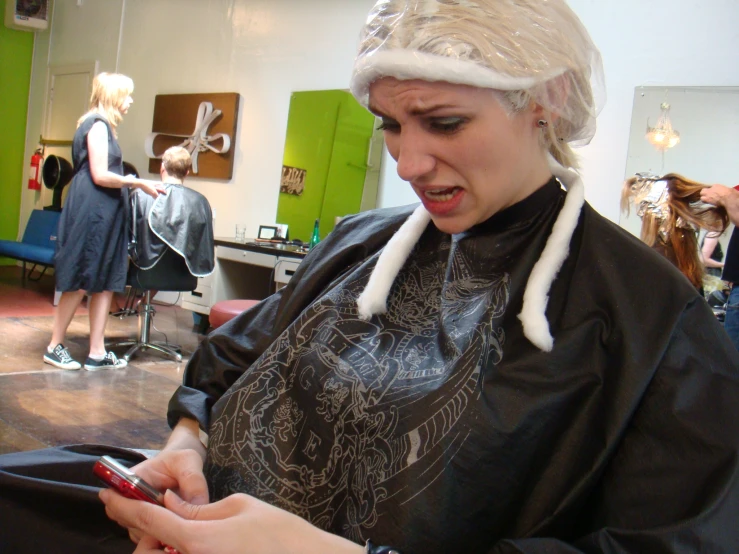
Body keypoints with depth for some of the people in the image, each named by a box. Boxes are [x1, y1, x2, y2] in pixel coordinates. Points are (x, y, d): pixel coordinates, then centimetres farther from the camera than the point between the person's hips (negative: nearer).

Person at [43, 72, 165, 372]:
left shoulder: (103, 126, 18)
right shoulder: (98, 125, -10)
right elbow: (100, 176, -16)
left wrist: (133, 182, 9)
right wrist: (139, 183, -10)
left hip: (105, 215, 9)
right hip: (90, 214, -9)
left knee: (106, 282, 7)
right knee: (80, 282, -1)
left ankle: (97, 353, 10)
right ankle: (55, 347, 13)